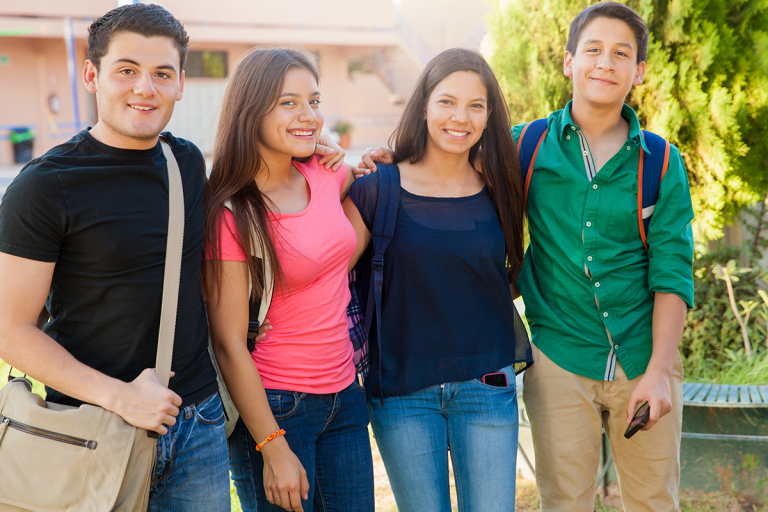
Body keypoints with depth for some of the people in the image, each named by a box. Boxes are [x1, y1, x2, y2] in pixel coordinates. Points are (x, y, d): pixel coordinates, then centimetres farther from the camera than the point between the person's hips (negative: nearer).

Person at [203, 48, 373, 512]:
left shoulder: (326, 175, 0)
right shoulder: (232, 214, -16)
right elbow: (229, 343, -16)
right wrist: (273, 448, -15)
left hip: (344, 397, 6)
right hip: (272, 405, -6)